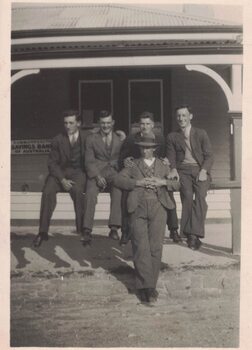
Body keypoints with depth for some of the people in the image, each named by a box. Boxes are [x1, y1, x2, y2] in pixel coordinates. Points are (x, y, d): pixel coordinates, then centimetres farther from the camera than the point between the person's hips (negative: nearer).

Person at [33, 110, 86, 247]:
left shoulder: (86, 138, 4)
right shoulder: (58, 140, 7)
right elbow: (52, 163, 2)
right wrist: (62, 180, -14)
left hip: (78, 172, -1)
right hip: (60, 173, 2)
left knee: (77, 190, -34)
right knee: (48, 192, -27)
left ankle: (82, 230, -27)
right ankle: (42, 232, -21)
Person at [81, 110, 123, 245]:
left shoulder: (120, 138, 15)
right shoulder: (91, 138, 12)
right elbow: (89, 161, 5)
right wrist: (97, 176, -12)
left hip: (115, 172, 0)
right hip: (97, 173, 0)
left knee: (118, 191, -33)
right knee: (90, 193, -30)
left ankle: (114, 228, -33)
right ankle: (87, 230, -30)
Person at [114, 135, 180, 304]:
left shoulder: (163, 166, 23)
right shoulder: (133, 165, 20)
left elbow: (177, 184, 14)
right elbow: (118, 179, 5)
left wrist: (162, 182, -5)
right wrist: (138, 182, -7)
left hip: (158, 207, 1)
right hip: (138, 207, -1)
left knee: (155, 247, -5)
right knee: (141, 247, -10)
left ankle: (149, 286, 4)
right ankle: (146, 287, -7)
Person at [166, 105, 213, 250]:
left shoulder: (201, 133, 12)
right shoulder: (172, 137, 17)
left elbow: (209, 156, 6)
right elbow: (171, 157, 12)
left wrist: (203, 171, -12)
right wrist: (173, 169, -10)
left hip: (200, 170, 0)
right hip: (183, 170, 0)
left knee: (200, 196, -27)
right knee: (187, 195, -27)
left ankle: (194, 233, -32)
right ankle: (191, 236, -25)